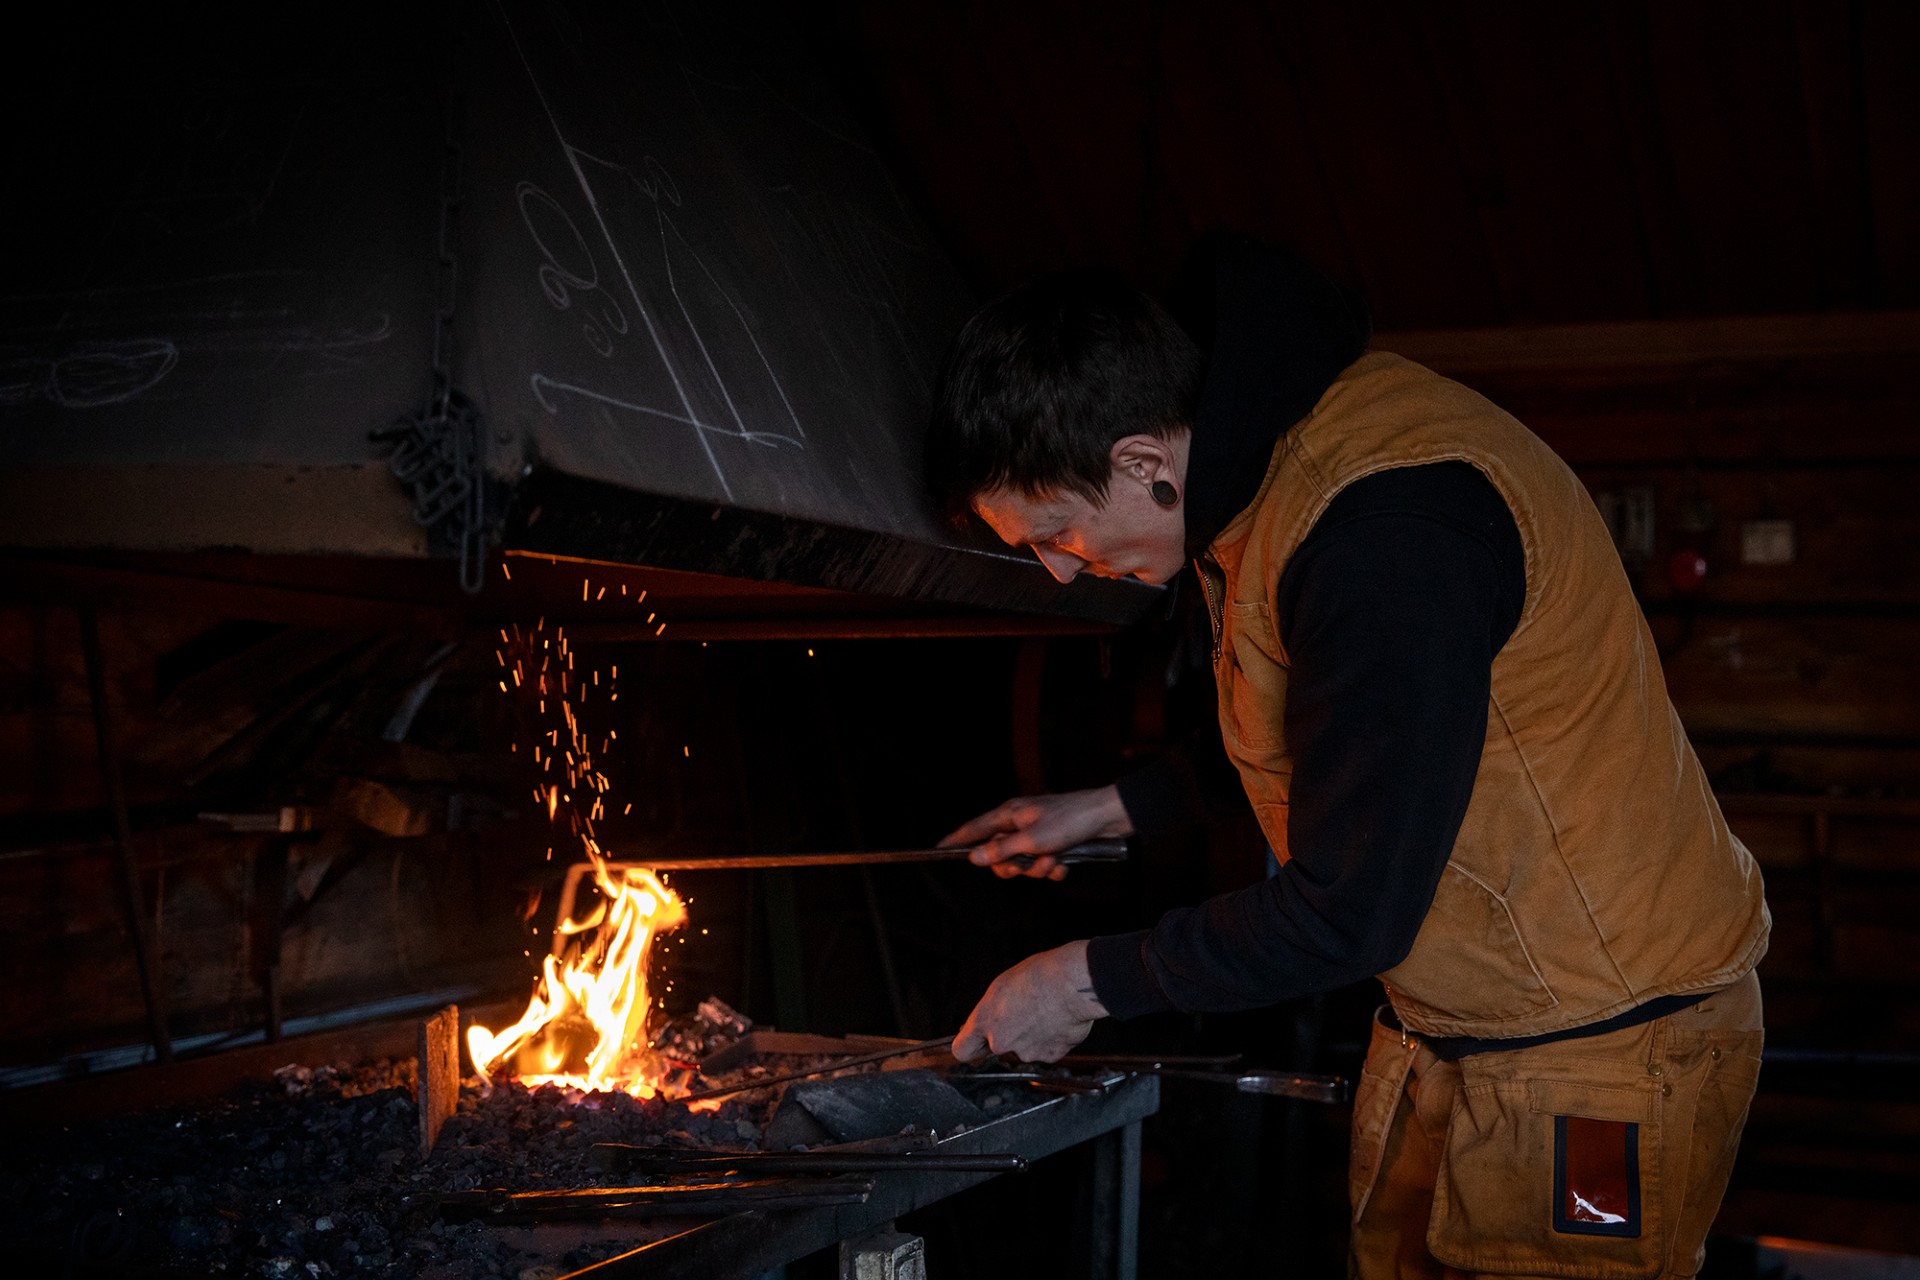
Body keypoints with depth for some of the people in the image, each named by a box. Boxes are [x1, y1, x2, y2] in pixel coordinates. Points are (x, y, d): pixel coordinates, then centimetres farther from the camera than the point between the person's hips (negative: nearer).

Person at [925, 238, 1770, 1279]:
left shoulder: (1383, 530, -29)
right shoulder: (1274, 460, 2)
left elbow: (1349, 910, -24)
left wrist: (1089, 981, -12)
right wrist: (1111, 809, 19)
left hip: (1600, 1054, -9)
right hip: (1457, 1031, 9)